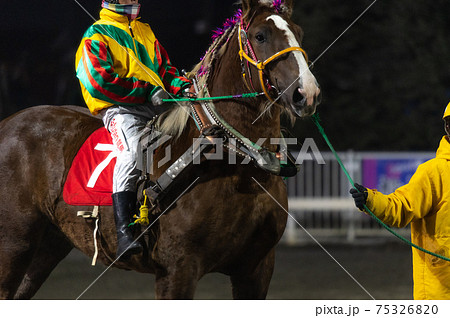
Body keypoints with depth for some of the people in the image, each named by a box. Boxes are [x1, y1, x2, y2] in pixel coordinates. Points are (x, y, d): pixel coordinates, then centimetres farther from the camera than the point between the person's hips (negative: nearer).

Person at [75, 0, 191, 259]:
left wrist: (183, 86, 5)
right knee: (133, 153, -35)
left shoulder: (145, 32, 27)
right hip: (121, 109, -7)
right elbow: (99, 81, -8)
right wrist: (147, 90, -14)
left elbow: (164, 69, 28)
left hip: (158, 105, 7)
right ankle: (123, 232, -42)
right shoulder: (96, 36, 5)